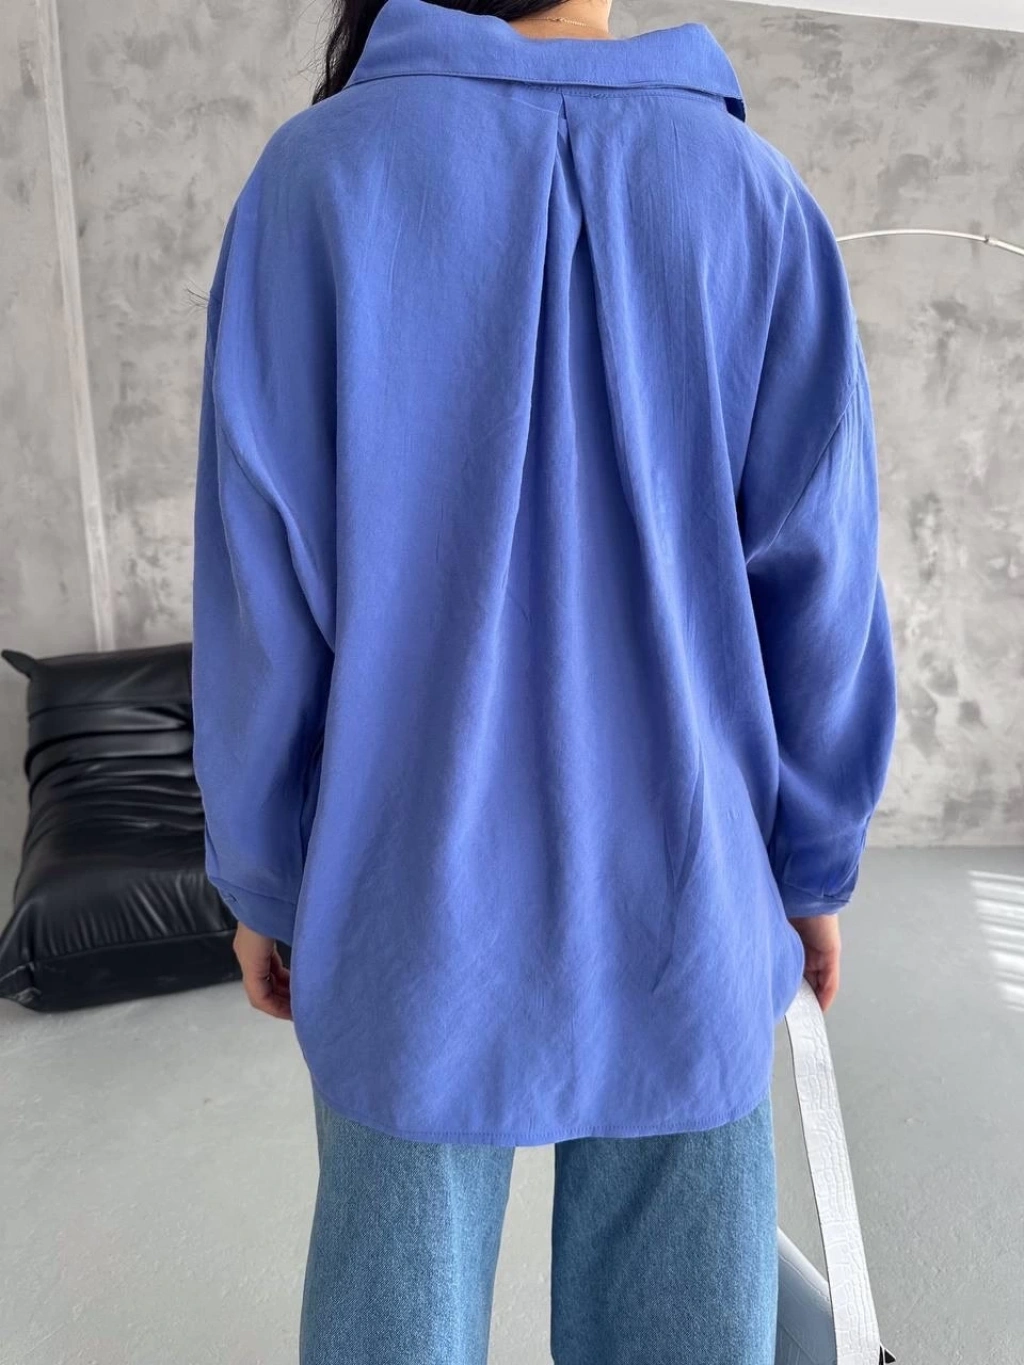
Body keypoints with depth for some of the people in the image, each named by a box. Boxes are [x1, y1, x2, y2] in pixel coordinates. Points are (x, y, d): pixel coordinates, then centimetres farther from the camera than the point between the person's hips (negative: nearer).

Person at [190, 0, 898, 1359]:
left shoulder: (318, 173, -6)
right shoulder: (755, 191, -3)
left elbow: (258, 590, -7)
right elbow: (822, 589, -3)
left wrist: (261, 877, 6)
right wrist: (816, 865, 10)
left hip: (417, 891, 0)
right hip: (684, 900, 2)